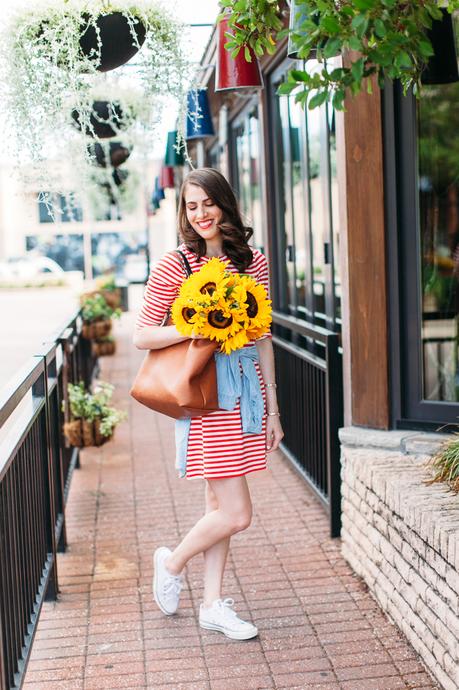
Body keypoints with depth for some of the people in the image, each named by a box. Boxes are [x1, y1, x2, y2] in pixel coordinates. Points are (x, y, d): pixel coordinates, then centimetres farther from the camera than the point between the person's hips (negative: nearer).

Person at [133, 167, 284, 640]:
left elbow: (262, 339, 11)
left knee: (219, 504, 13)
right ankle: (172, 562, 21)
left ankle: (212, 604, 25)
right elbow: (142, 337, -6)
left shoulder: (253, 262, 8)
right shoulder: (175, 266, -6)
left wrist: (272, 409, 9)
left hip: (247, 389, 5)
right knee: (235, 514, -6)